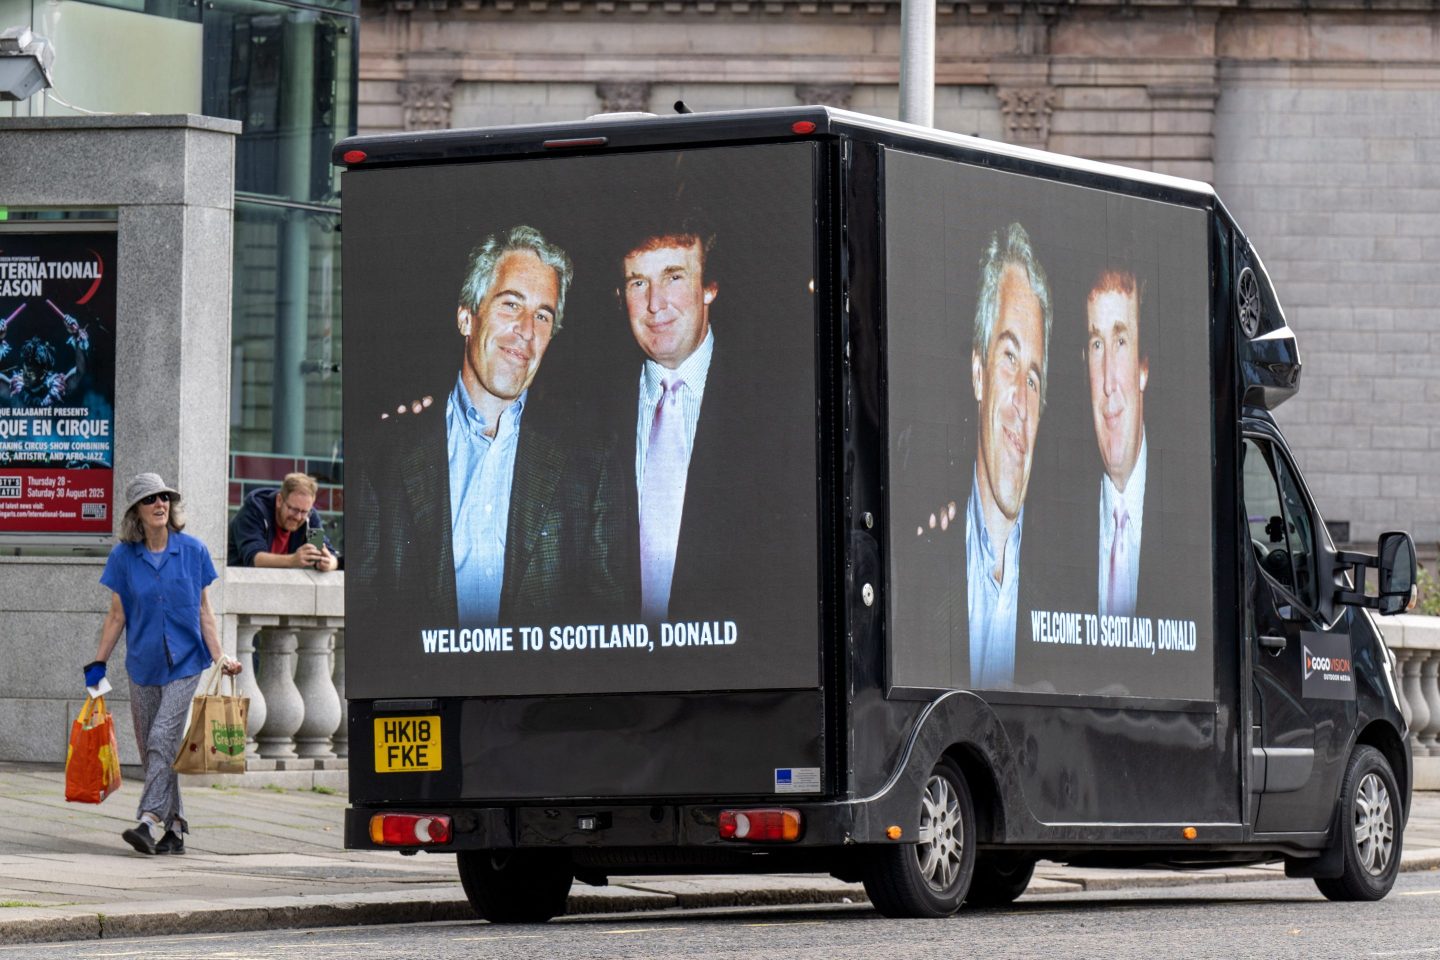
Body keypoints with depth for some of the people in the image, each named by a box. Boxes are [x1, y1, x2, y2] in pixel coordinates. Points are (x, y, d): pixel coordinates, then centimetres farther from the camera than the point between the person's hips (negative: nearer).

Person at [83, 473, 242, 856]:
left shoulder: (192, 551, 0)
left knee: (164, 738, -17)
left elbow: (204, 610, 5)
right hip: (143, 664, 3)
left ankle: (150, 821, -24)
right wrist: (98, 663, 3)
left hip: (185, 664, -3)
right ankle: (175, 827, 17)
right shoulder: (124, 557, 1)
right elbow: (116, 616, 7)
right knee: (150, 748, 6)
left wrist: (219, 657, -1)